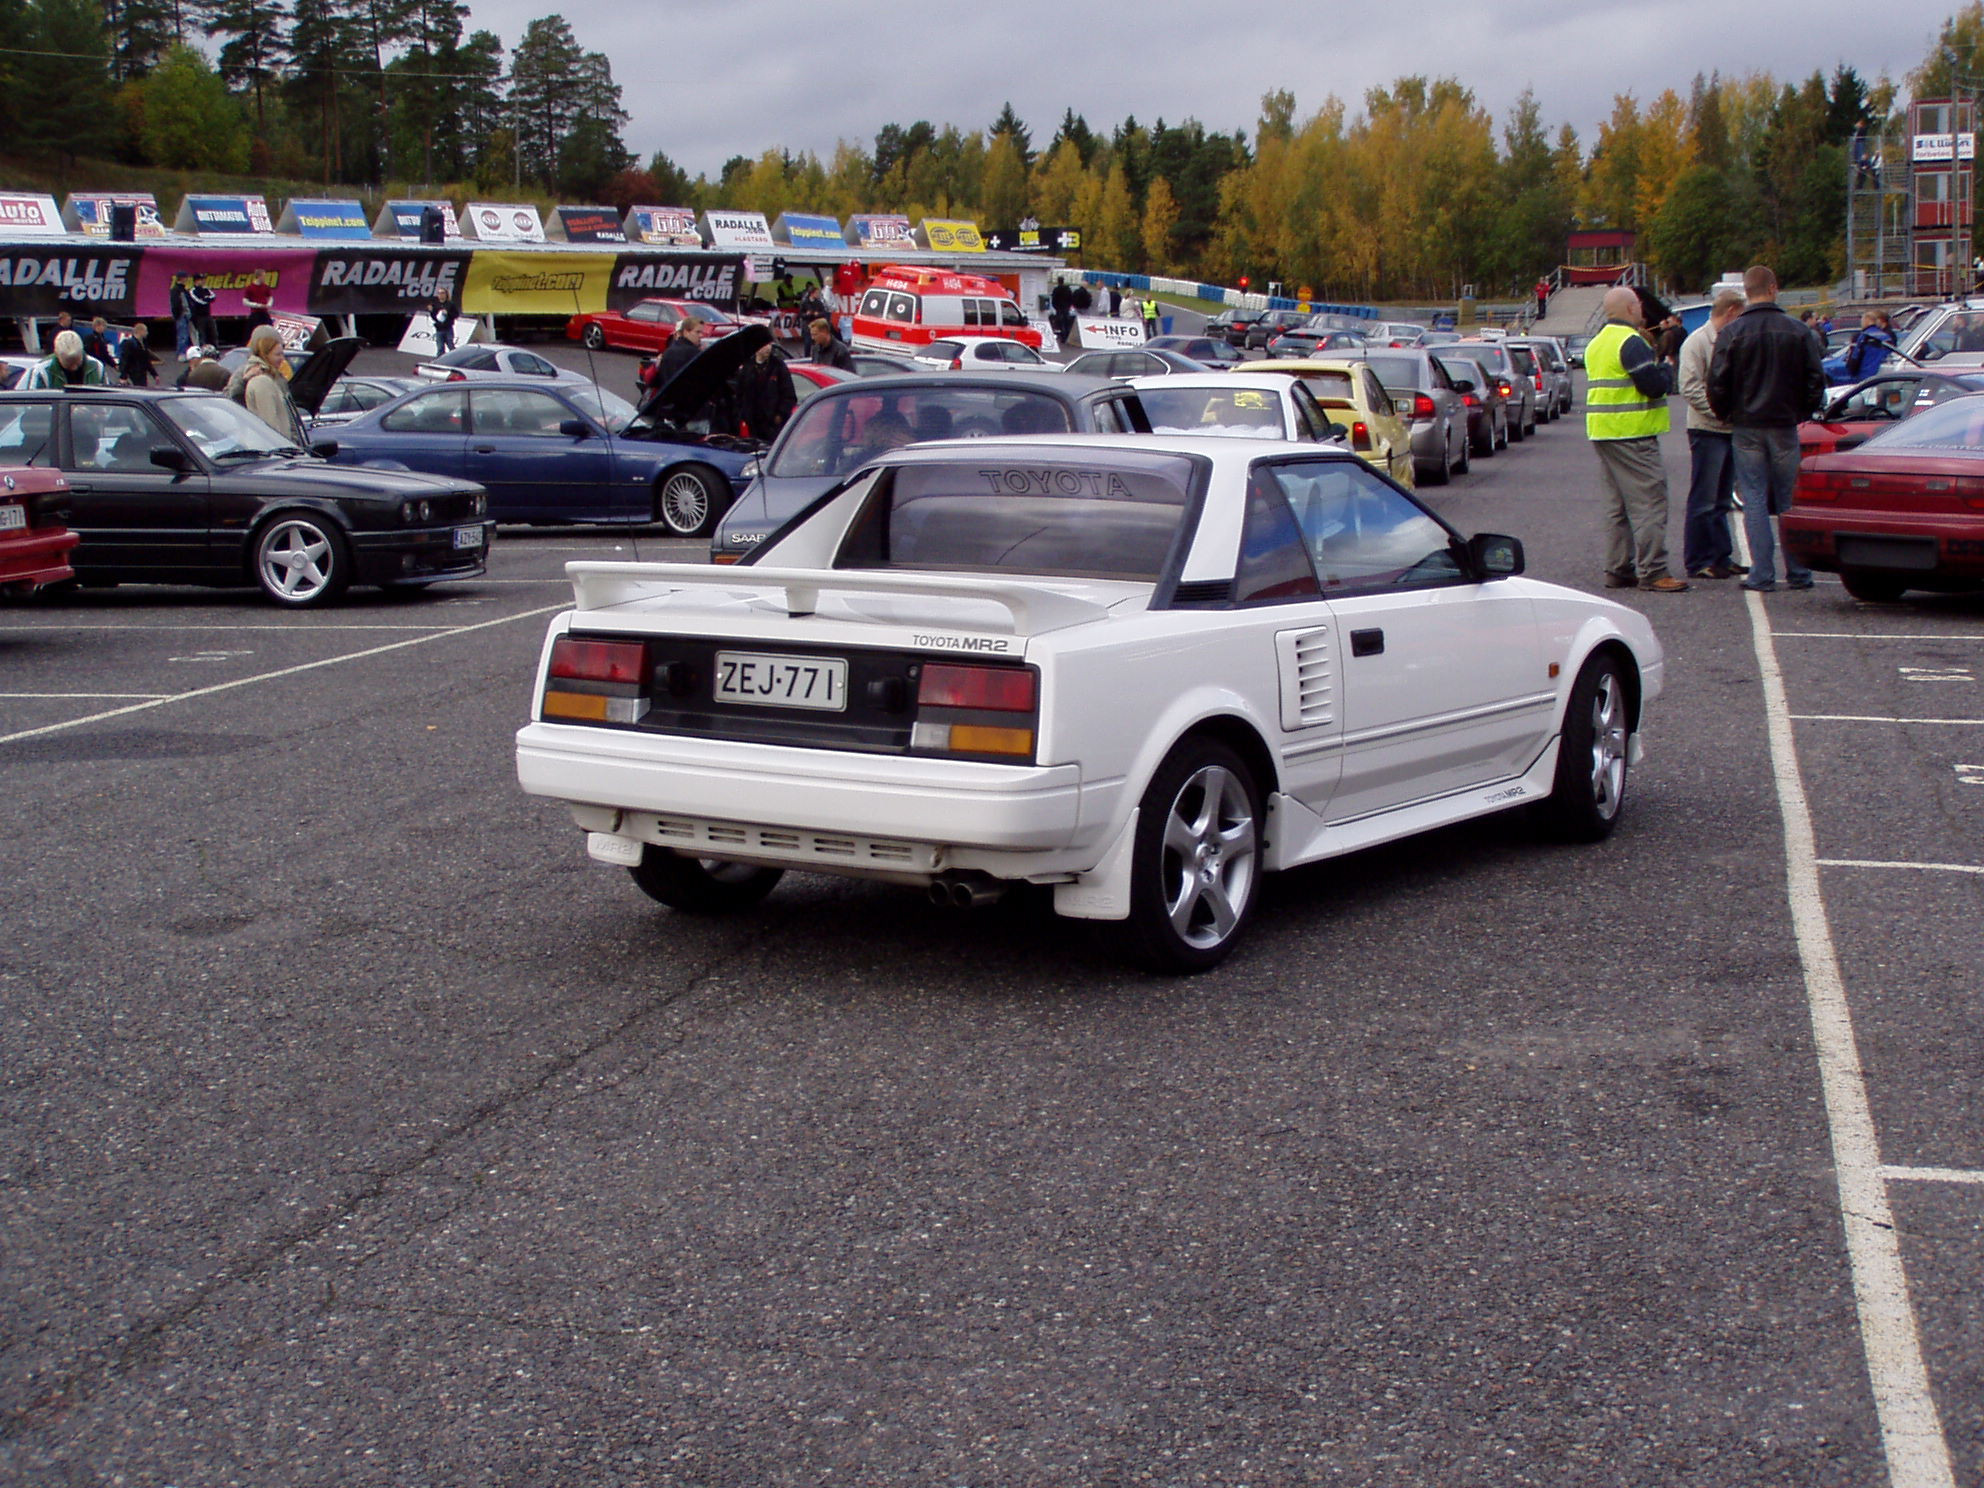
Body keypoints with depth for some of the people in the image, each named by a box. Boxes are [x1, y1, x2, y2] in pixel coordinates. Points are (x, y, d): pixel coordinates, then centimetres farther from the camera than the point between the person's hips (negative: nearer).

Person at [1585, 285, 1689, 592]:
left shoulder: (1596, 344, 16)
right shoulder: (1631, 342, -14)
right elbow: (1655, 386, -17)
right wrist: (1666, 369, 3)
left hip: (1601, 433, 9)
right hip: (1632, 435, -9)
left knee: (1617, 504, 12)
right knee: (1648, 501, -8)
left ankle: (1617, 569, 12)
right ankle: (1652, 572, -11)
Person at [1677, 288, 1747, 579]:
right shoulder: (1697, 342, -10)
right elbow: (1690, 388, -17)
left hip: (1730, 430, 8)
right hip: (1707, 430, -8)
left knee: (1722, 500, 13)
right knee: (1704, 501, -5)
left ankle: (1721, 557, 20)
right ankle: (1698, 563, 0)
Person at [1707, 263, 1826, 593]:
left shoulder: (1732, 333, -7)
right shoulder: (1798, 332, 0)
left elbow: (1716, 384, -8)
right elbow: (1815, 381, 2)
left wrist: (1726, 416, 10)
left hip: (1746, 428, -1)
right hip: (1785, 427, 2)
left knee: (1754, 501, 2)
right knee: (1790, 501, 9)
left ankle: (1762, 574, -2)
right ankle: (1798, 573, 10)